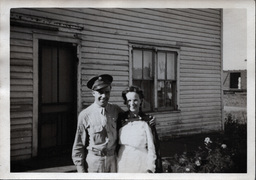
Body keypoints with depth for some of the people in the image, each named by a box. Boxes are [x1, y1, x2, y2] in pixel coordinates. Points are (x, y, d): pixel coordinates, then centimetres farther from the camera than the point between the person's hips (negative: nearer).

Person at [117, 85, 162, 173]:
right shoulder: (120, 118, 2)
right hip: (122, 164, 3)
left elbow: (152, 147, -6)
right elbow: (115, 142, 11)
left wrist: (150, 169, -9)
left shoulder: (147, 121, -8)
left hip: (141, 165, -3)